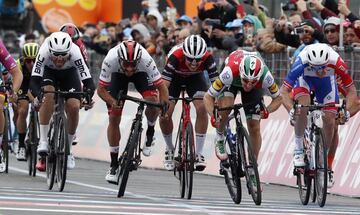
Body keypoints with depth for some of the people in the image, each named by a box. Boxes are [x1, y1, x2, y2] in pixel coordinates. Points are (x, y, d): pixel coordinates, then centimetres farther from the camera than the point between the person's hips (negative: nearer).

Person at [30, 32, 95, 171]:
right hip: (49, 72, -1)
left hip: (69, 73, 1)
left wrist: (88, 97, -60)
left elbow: (88, 81, -40)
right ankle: (43, 141, -25)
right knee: (48, 93, -32)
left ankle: (68, 150, 4)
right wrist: (37, 96, -62)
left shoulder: (75, 53, -38)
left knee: (74, 107, -18)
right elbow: (34, 80, -42)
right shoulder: (44, 52, -38)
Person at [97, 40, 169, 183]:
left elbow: (161, 87, -33)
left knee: (153, 101, -29)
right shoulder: (110, 60, -39)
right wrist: (112, 102, -47)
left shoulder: (146, 60, -40)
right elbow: (101, 89, -29)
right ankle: (114, 165, 4)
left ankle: (150, 132, 3)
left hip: (141, 74, 0)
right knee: (113, 119, -8)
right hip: (117, 75, 0)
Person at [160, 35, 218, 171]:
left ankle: (199, 154, -12)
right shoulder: (175, 56, -41)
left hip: (195, 77, 1)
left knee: (201, 109, -22)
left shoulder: (208, 58, -36)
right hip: (174, 77, -1)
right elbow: (164, 85, -42)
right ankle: (170, 150, 13)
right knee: (165, 114, -15)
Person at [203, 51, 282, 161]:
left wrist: (267, 110, -42)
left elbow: (278, 98, -22)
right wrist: (213, 116, -51)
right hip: (232, 82, -1)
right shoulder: (230, 72, -44)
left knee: (254, 128, -5)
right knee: (225, 106, -31)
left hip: (256, 89, 1)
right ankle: (220, 138, -4)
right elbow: (208, 97, -33)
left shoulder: (265, 76, -40)